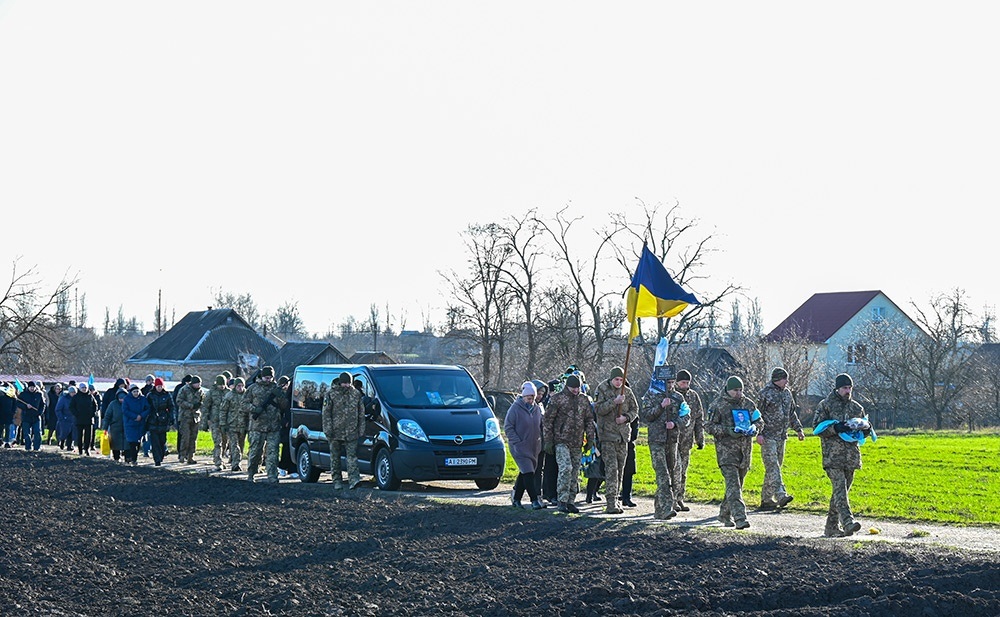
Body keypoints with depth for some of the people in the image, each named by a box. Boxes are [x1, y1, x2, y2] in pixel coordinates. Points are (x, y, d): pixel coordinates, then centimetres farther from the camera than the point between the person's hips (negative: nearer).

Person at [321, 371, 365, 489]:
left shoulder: (356, 394, 7)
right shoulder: (331, 394, -1)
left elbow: (361, 413, 13)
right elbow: (326, 413, -3)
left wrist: (361, 429, 8)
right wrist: (328, 430, -10)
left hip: (351, 432, 1)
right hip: (335, 432, -1)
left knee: (352, 455, -9)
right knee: (335, 457, 6)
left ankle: (354, 479, -16)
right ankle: (337, 481, 15)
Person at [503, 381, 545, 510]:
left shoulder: (537, 409, 9)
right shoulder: (515, 408, -9)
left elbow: (540, 426, 21)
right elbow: (508, 427, -9)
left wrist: (540, 440, 9)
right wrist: (517, 441, -16)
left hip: (534, 447, 6)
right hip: (520, 447, -6)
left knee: (524, 474, 12)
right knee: (528, 473, -13)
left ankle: (516, 497, 25)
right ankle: (535, 500, -15)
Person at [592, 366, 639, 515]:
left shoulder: (627, 391, 8)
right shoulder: (602, 389, -3)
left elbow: (635, 409, 11)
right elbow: (598, 409, -13)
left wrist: (626, 417, -8)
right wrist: (614, 401, -23)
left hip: (623, 435, 5)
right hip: (607, 434, -5)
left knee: (620, 468, 9)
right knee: (611, 467, -13)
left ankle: (616, 499, 20)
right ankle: (611, 503, -17)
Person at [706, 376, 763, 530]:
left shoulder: (748, 404, 10)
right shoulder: (717, 405, -3)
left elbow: (759, 421, 19)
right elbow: (710, 427, -3)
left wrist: (754, 427, -5)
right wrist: (728, 431, -18)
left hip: (745, 450, 5)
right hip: (726, 449, -5)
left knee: (737, 484, 12)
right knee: (733, 484, -16)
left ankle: (725, 514, 29)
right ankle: (739, 517, -24)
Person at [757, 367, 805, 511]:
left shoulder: (787, 393, 13)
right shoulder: (765, 394, -9)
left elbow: (792, 413, 25)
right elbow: (757, 415, -10)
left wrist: (798, 429, 19)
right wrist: (759, 433, -17)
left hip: (781, 437, 8)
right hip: (768, 437, -8)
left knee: (775, 466, 9)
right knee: (772, 467, -14)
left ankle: (766, 498, 14)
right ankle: (781, 496, -24)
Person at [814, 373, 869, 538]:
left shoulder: (856, 407, 16)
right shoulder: (825, 405, 3)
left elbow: (866, 428, 24)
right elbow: (817, 428, -3)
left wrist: (866, 428, -1)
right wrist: (835, 428, -18)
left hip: (851, 456, 5)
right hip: (832, 456, -5)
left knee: (843, 490, 7)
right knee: (840, 488, -19)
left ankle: (832, 527, 15)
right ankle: (848, 522, -32)